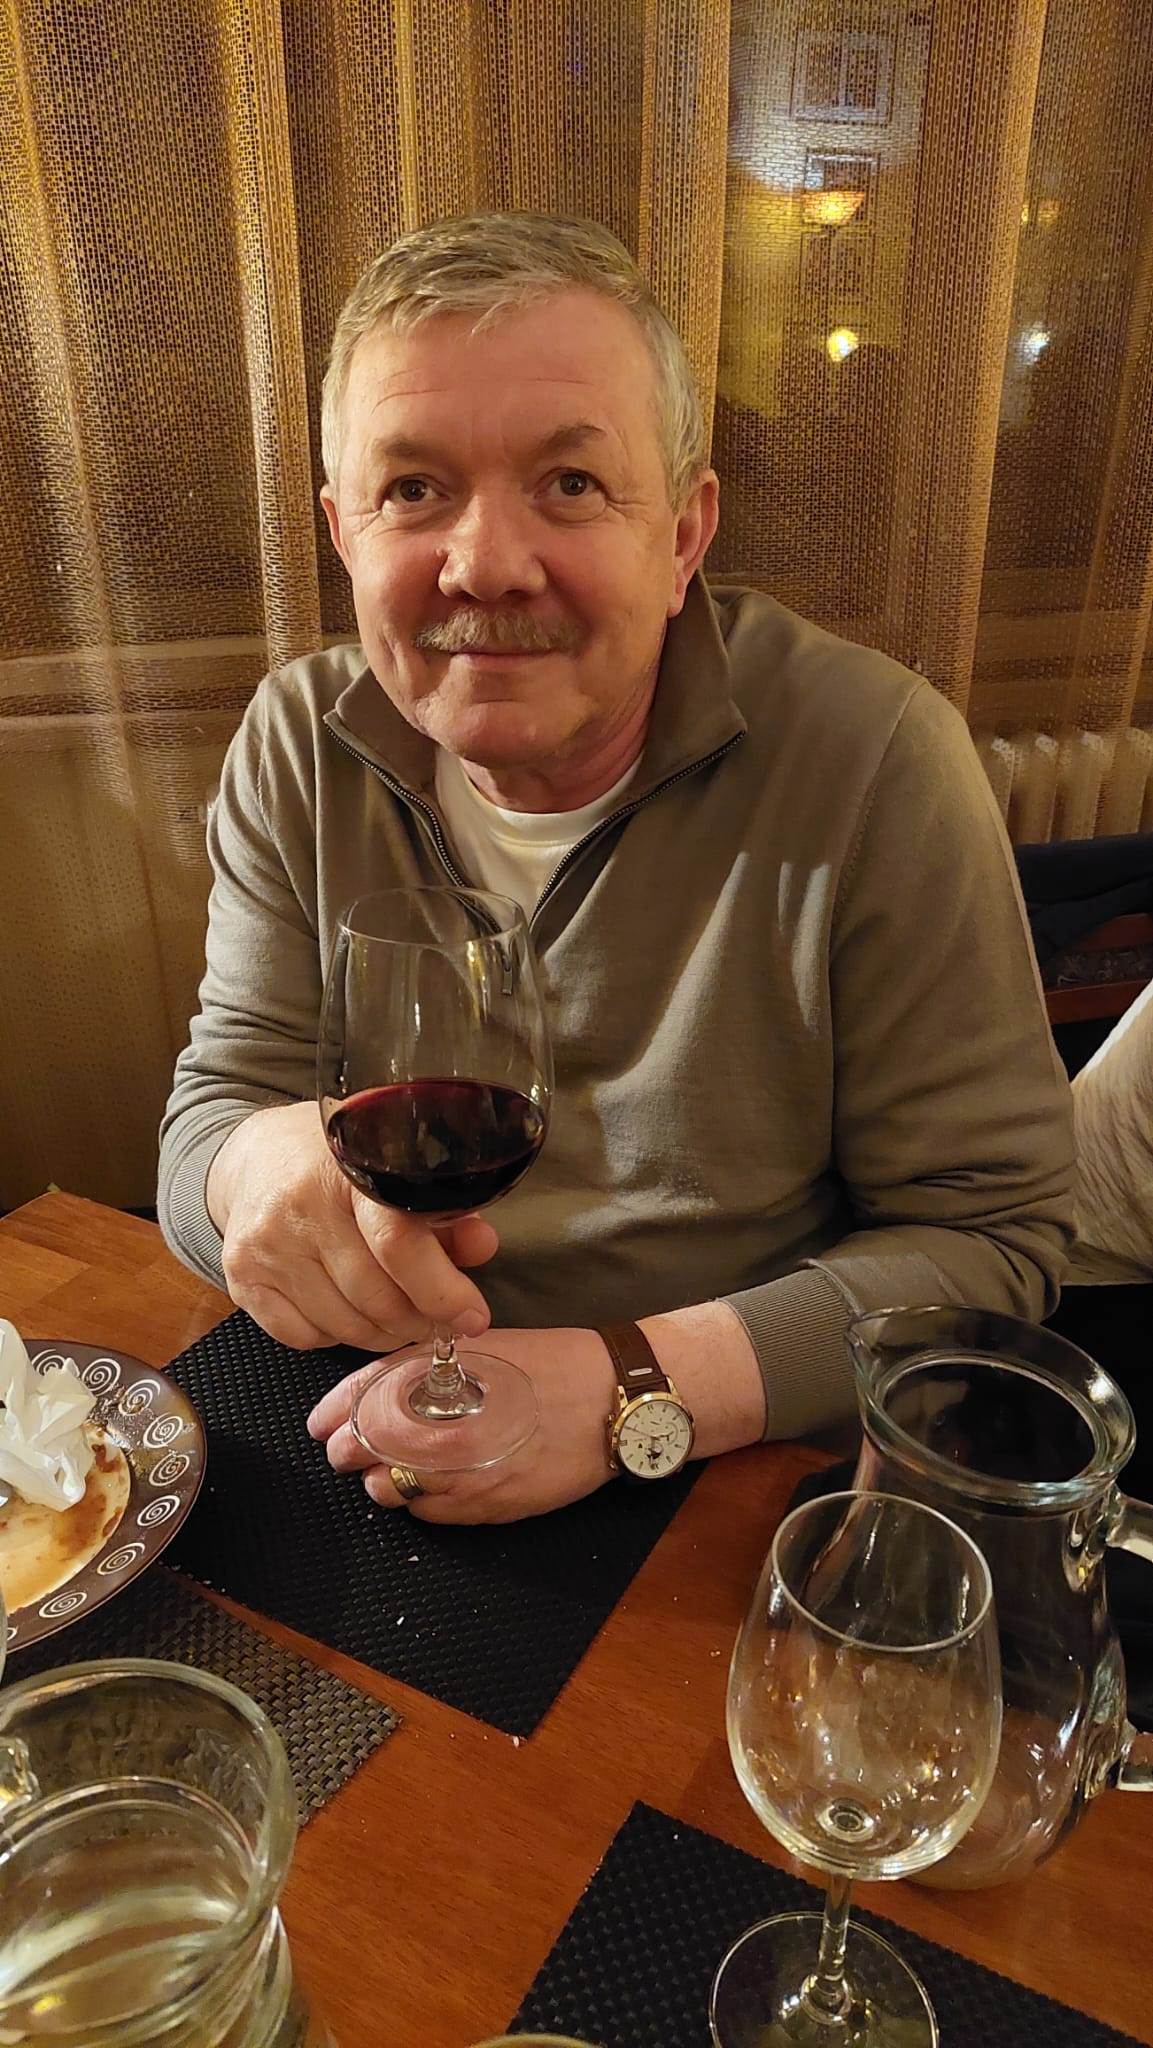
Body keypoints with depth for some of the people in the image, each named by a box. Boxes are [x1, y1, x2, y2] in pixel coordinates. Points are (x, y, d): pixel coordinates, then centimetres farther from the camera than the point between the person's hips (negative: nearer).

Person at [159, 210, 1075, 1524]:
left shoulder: (875, 757, -16)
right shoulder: (299, 748, -4)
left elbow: (991, 1234, -12)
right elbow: (211, 1108, -1)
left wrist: (634, 1386, -23)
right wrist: (262, 1161, -26)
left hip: (742, 1473, -2)